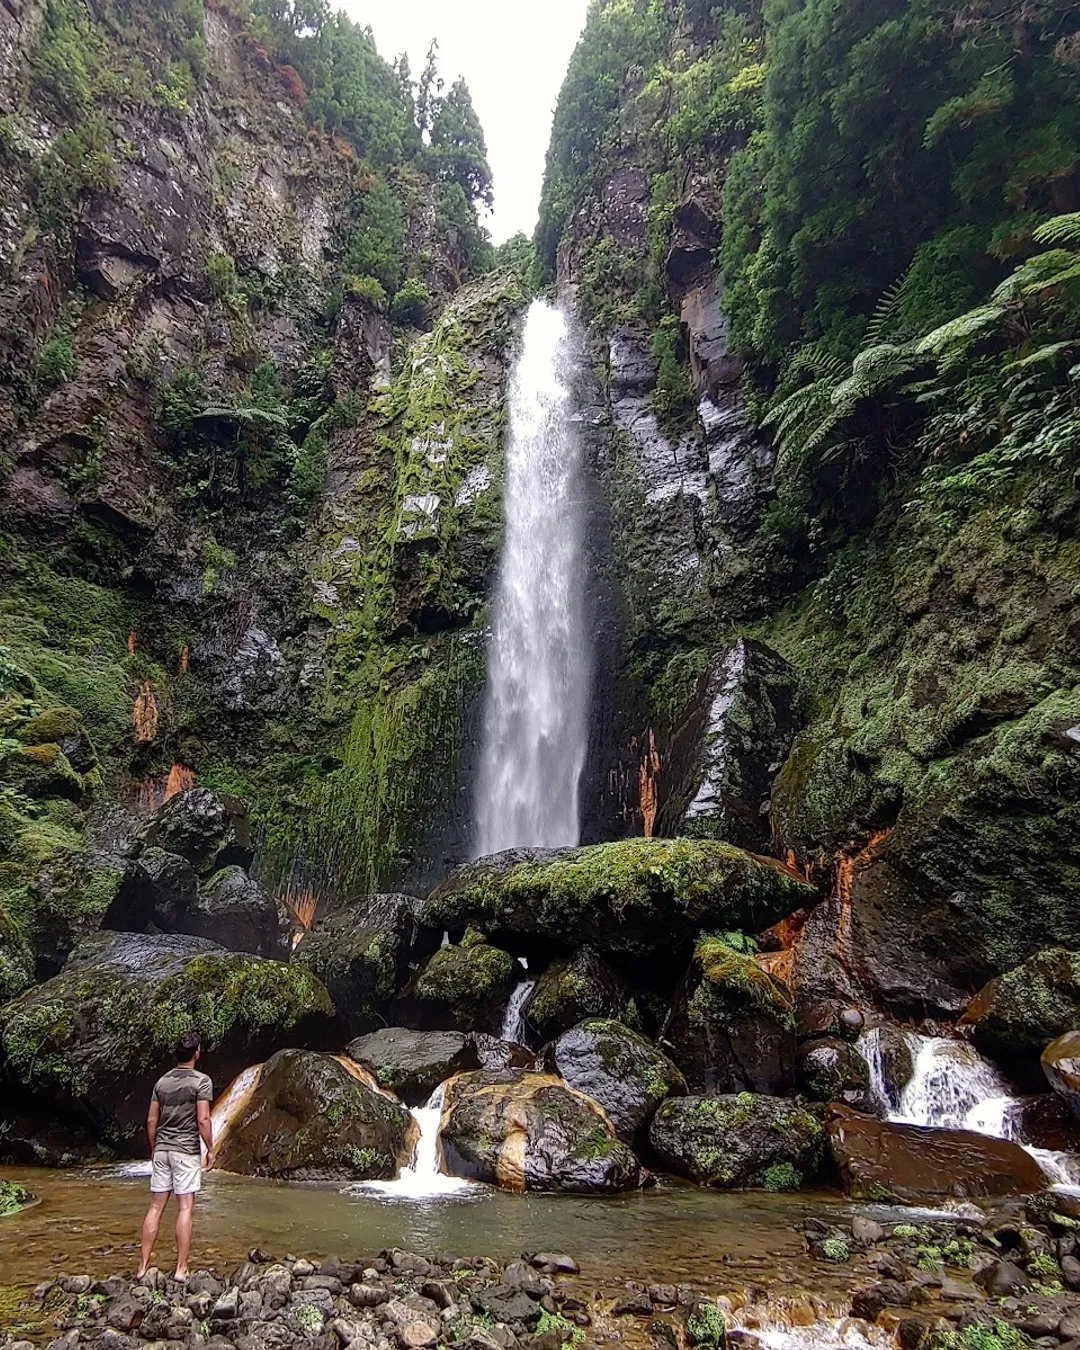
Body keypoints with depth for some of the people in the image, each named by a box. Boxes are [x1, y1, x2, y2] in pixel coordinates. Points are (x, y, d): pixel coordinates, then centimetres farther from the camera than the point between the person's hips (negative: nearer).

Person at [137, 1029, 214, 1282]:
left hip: (161, 1149, 6)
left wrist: (153, 1148, 21)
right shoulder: (201, 1081, -10)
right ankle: (181, 1268, 3)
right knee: (185, 1209, 0)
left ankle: (144, 1265, 14)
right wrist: (211, 1149, -3)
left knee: (156, 1207, 11)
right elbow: (203, 1120, -14)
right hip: (186, 1151, -5)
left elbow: (152, 1120, 9)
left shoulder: (162, 1081, 7)